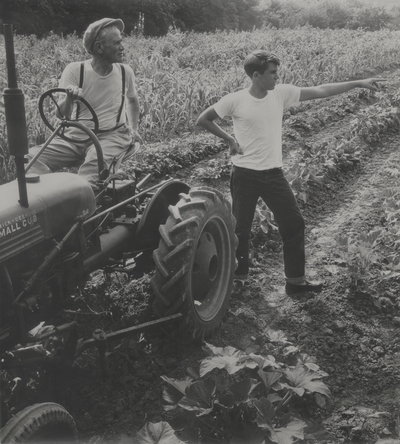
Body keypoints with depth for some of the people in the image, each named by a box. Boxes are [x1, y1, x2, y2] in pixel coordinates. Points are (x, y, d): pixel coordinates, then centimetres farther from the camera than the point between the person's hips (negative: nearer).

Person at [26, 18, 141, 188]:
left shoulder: (125, 71, 1)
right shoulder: (74, 70, -6)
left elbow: (133, 99, 24)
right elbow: (61, 114, -12)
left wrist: (133, 128, 16)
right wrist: (69, 99, -32)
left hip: (112, 136, 0)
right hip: (76, 135, 1)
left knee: (95, 161, -38)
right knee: (31, 158, -25)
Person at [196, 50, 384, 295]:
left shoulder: (281, 93, 0)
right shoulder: (234, 100, -10)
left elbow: (320, 91, -1)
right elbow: (203, 120, 1)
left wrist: (358, 83, -3)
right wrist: (229, 139, -5)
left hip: (274, 174, 4)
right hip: (245, 175, -4)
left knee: (294, 223, 5)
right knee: (241, 228, 7)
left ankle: (296, 280, 18)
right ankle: (238, 274, 30)